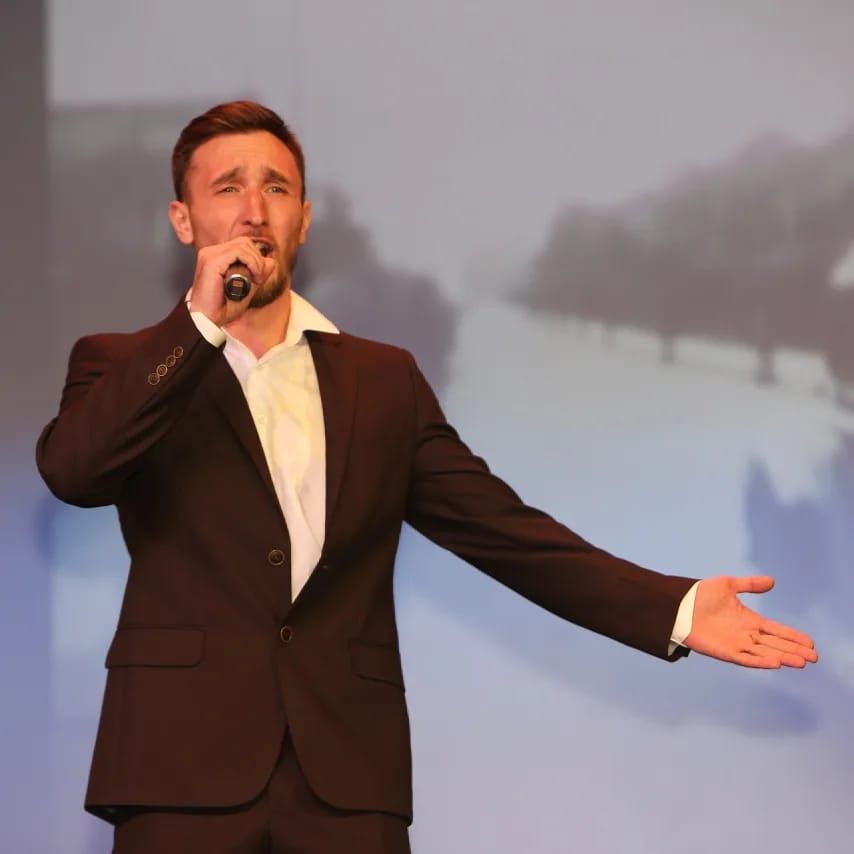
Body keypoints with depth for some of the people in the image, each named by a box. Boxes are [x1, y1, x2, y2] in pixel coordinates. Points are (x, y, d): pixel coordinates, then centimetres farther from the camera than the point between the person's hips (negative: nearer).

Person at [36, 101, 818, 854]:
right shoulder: (125, 367, 9)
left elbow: (501, 528, 9)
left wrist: (674, 607, -2)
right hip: (185, 765, -2)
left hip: (347, 776, 2)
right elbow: (71, 470, -11)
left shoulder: (385, 381, 15)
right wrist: (200, 323, -12)